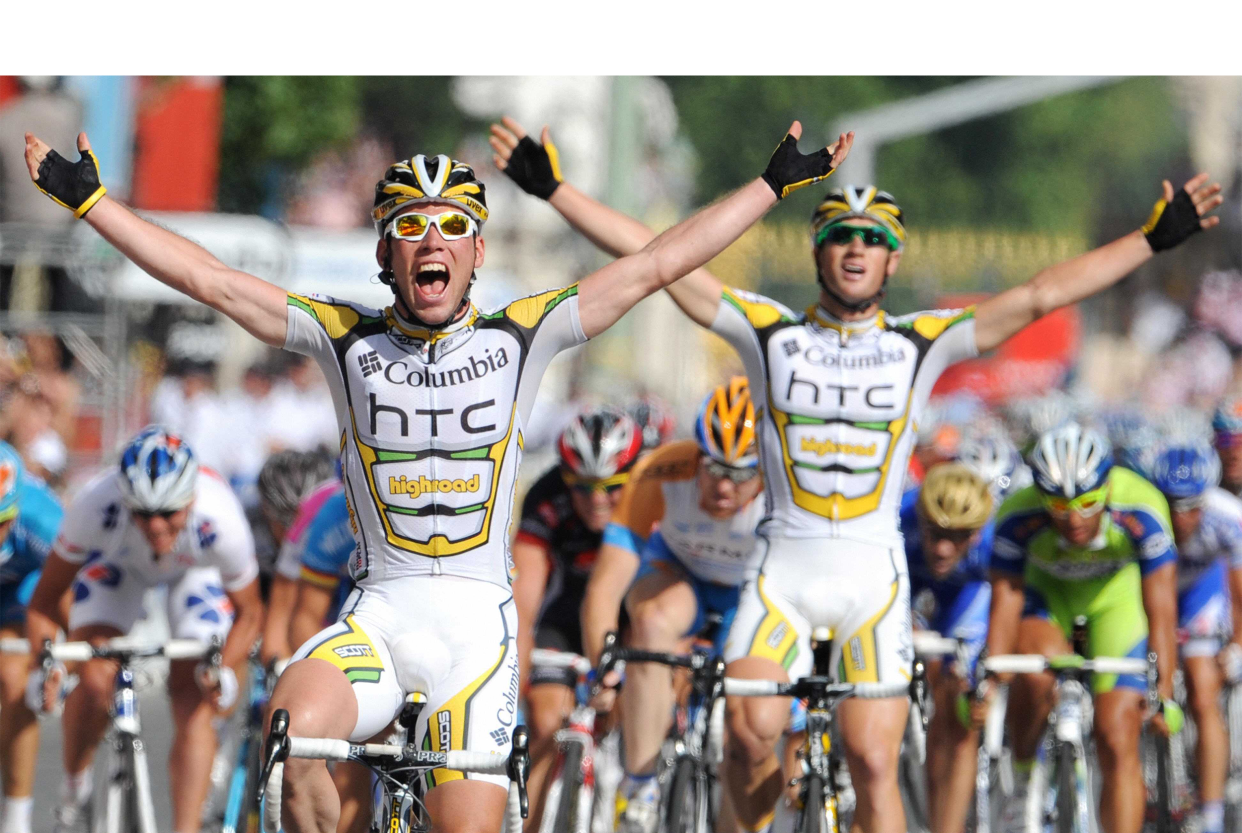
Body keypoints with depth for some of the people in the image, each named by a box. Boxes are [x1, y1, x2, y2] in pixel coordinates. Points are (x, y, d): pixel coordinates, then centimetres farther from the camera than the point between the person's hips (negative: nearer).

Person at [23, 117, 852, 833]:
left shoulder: (519, 338, 3)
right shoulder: (348, 340, 4)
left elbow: (657, 265, 3)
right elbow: (209, 279, 1)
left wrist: (776, 183, 3)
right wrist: (88, 199, -2)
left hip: (477, 619, 0)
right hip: (375, 617, 0)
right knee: (293, 737, -30)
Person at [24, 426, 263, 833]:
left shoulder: (221, 522, -41)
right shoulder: (95, 506, -41)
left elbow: (248, 613, -20)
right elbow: (44, 602, -24)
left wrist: (224, 671, -36)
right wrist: (43, 668, -37)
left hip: (197, 570, 0)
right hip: (117, 562, 0)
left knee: (194, 702, -14)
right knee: (93, 683, -17)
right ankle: (73, 789, 11)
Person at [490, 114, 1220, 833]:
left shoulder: (922, 343, 4)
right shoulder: (770, 332, 4)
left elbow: (1042, 295, -1)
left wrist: (1154, 239, -6)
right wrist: (554, 189, -4)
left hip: (874, 573, 0)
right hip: (783, 566, 0)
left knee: (875, 762, -7)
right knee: (753, 729, -18)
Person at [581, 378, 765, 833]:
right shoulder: (660, 476, -35)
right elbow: (605, 586, -37)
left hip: (753, 590, 1)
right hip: (678, 571, 0)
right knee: (653, 621, -35)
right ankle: (639, 788, -26)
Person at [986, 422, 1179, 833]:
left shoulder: (1141, 513, -34)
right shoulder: (1018, 518, -32)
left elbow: (1161, 613, -34)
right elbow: (1004, 606, -29)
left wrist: (1163, 692, -41)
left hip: (1116, 598, 0)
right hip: (1047, 594, 0)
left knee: (1118, 739, -11)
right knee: (1037, 667, -34)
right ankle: (1023, 780, -10)